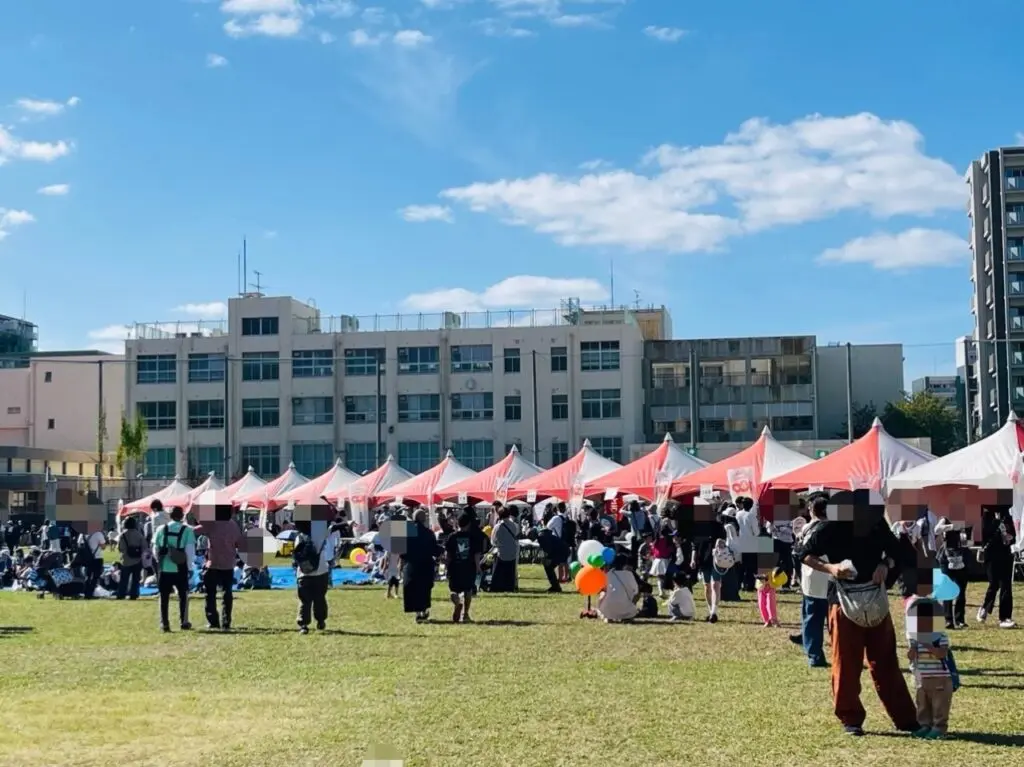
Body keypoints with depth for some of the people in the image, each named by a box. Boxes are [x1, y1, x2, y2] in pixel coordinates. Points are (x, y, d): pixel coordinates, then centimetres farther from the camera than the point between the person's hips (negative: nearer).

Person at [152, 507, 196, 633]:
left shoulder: (161, 529, 1)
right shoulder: (187, 530, -7)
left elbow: (155, 549, 6)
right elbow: (190, 551, -8)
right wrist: (191, 568, -1)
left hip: (164, 568, 2)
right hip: (180, 569, -1)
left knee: (164, 597, 8)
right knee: (183, 595, 14)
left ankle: (164, 624, 6)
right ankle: (184, 622, 14)